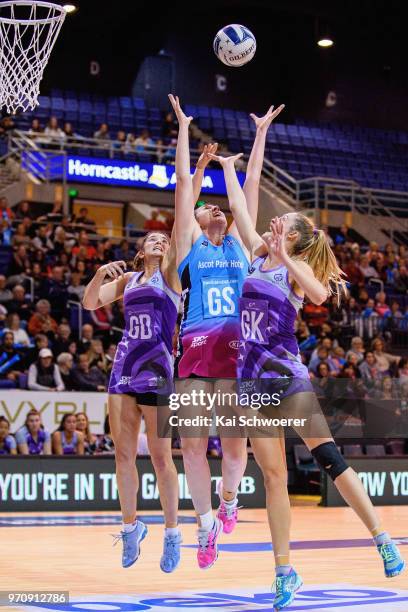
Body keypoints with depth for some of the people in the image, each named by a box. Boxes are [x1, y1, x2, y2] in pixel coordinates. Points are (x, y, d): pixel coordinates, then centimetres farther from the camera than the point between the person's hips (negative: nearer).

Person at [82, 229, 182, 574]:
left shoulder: (170, 273, 4)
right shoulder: (129, 278, 16)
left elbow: (179, 241, -11)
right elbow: (90, 303, 11)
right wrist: (101, 273, -5)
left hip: (157, 372, -5)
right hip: (124, 368, 5)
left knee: (161, 458, -2)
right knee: (124, 455, 5)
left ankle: (172, 533, 9)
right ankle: (131, 526, 18)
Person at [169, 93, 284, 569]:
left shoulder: (239, 243, 18)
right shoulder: (188, 244, 13)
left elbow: (251, 184, 20)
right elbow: (184, 183, 12)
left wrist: (261, 133, 23)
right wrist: (183, 128, 15)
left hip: (237, 347, 1)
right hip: (195, 348, -1)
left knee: (233, 440, -3)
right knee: (192, 443, -4)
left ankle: (228, 500, 27)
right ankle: (206, 526, 11)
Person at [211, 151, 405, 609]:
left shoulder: (295, 266, 0)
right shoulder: (257, 257, 13)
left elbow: (320, 294, -22)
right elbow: (238, 207, 21)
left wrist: (285, 258, -25)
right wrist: (228, 167, 29)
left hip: (288, 376, -5)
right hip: (254, 379, 5)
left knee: (329, 458, -11)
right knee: (273, 475, 2)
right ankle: (284, 570, 4)